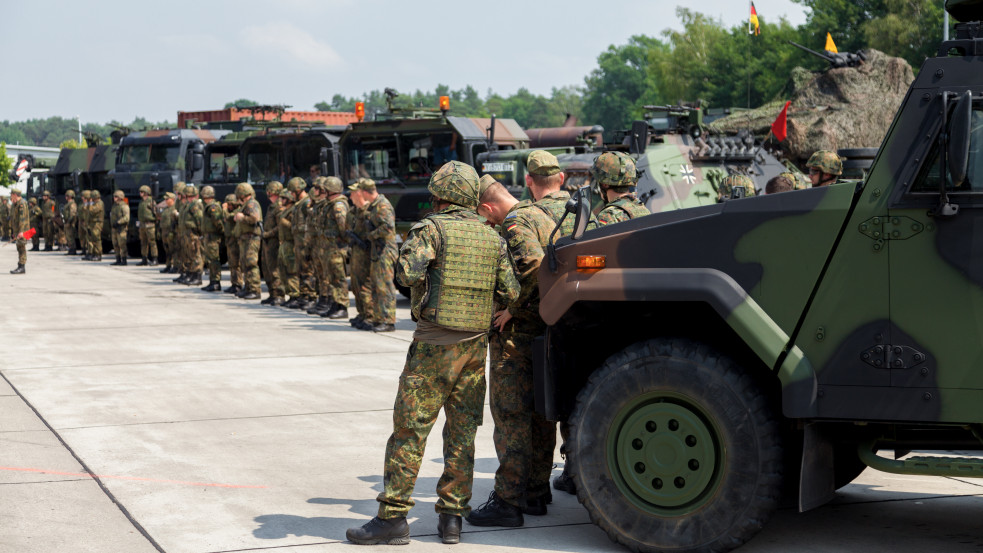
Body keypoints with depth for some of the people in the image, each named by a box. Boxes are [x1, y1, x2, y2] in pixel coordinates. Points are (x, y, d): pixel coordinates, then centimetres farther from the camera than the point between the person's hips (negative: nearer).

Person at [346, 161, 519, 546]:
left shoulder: (432, 227, -8)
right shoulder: (492, 237, 8)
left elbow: (408, 272, -21)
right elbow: (509, 292, 6)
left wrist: (407, 261, 1)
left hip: (434, 345, -5)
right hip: (475, 345, 5)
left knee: (409, 430, -2)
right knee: (462, 433, 10)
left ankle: (392, 517, -2)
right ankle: (451, 516, 11)